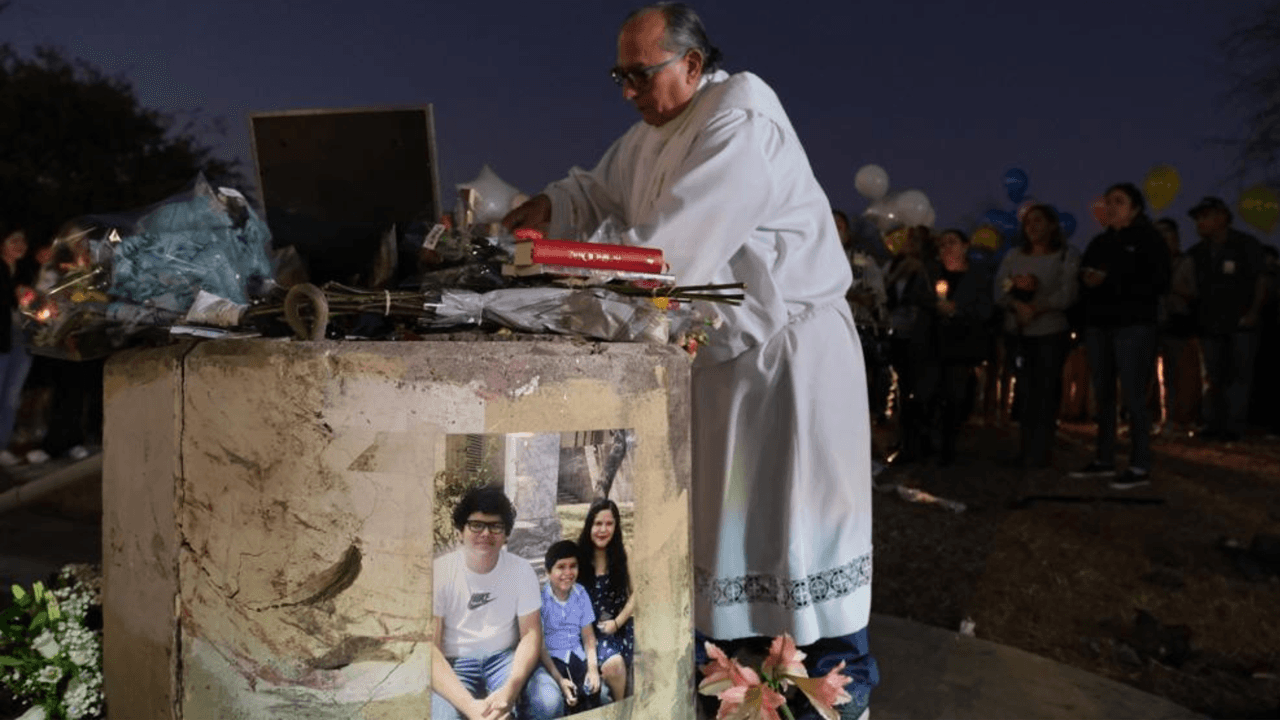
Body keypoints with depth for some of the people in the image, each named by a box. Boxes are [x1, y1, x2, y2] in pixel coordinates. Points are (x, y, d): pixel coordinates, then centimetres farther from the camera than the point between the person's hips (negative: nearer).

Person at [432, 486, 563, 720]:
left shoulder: (522, 570, -4)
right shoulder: (438, 572, -11)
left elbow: (531, 633, -4)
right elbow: (430, 646, -17)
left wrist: (511, 689, -25)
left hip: (505, 657, 2)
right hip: (453, 663, -2)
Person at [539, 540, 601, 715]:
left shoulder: (580, 593, 5)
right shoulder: (540, 598, -11)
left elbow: (588, 636, 8)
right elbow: (540, 645, -12)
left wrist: (593, 667, -8)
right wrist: (559, 679, -20)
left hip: (577, 657, 4)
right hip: (551, 659, -4)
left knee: (593, 689, -21)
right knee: (570, 695, -28)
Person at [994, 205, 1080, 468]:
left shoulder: (1067, 256, 1)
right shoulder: (1013, 256, 12)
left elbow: (1067, 294, -11)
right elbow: (999, 290, 0)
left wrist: (1036, 308, -22)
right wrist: (1018, 304, -19)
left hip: (1052, 333, -3)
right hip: (1018, 333, 3)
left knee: (1046, 392, -4)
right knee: (1025, 391, 3)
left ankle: (1040, 453, -1)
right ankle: (1025, 451, 8)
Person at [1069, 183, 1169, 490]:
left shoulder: (1149, 240, 1)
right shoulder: (1100, 242, 19)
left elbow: (1158, 283, -9)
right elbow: (1084, 278, 23)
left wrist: (1110, 282, -15)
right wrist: (1088, 282, -2)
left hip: (1133, 327, -6)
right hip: (1098, 325, 6)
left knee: (1133, 396, -8)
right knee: (1103, 394, 7)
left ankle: (1140, 467, -5)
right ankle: (1104, 460, 14)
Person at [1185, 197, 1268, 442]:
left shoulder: (1246, 245, -2)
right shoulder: (1197, 252, 10)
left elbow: (1261, 281, -3)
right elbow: (1191, 287, 13)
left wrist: (1253, 313, -11)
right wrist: (1194, 316, -1)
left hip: (1241, 323, -4)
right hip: (1210, 323, 5)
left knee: (1239, 375, -3)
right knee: (1214, 376, 6)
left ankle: (1234, 426, -2)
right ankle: (1214, 424, 11)